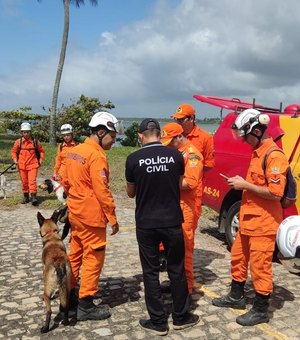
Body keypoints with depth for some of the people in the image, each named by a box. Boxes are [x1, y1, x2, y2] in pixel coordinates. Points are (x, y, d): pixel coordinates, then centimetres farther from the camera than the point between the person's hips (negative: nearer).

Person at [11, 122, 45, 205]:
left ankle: (33, 197, -12)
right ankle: (26, 196, 24)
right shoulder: (18, 141, -1)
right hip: (22, 165, 2)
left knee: (32, 181, -12)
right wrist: (15, 160, -3)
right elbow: (14, 151, 11)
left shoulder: (35, 141, -1)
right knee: (24, 182, 10)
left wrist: (41, 160, 4)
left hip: (33, 165, -2)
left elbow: (41, 151, 12)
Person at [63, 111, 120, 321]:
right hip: (92, 216, -9)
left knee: (75, 255, 19)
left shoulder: (74, 151, 9)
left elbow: (66, 182, 14)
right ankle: (86, 306, 9)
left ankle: (69, 295, 32)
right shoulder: (97, 156, -18)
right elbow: (102, 191, -21)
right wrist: (113, 218, -14)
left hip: (75, 213, 9)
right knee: (93, 259, 1)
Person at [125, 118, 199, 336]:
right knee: (177, 269, 15)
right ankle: (181, 317, 28)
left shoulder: (133, 159, -9)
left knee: (151, 272, 10)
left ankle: (158, 322, 18)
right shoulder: (175, 155, -5)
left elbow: (131, 193, 5)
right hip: (172, 222, 2)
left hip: (146, 224, -1)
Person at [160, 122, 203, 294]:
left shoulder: (192, 154, -10)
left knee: (184, 248, -3)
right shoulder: (175, 152, 18)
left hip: (184, 207, -9)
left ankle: (186, 286, 7)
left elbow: (190, 182, -21)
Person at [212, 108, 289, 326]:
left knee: (260, 267, 3)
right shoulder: (257, 152, 10)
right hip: (248, 218, 10)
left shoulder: (274, 156, -21)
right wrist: (242, 181, 6)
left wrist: (245, 185, -19)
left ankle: (261, 310, 19)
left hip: (263, 222, -10)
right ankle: (236, 297, 39)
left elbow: (275, 193, -25)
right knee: (238, 258, 21)